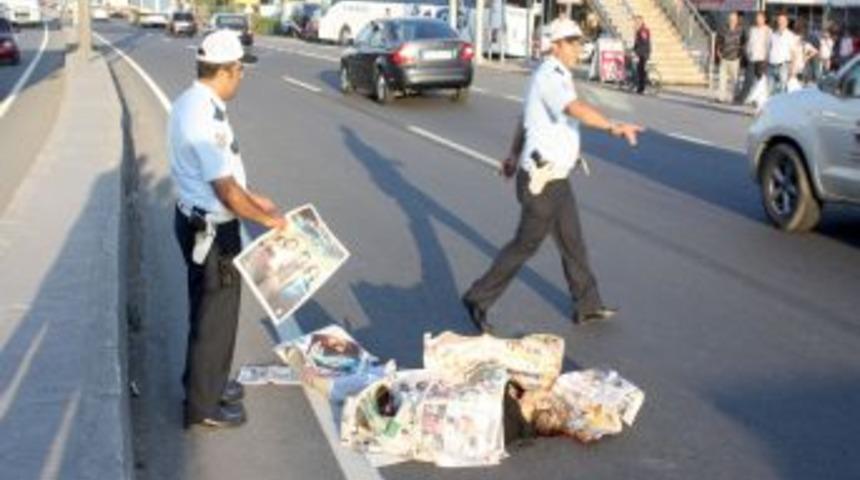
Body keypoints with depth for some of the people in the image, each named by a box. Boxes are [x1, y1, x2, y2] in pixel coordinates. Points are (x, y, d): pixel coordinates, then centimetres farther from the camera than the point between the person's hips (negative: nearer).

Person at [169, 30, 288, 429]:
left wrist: (253, 198, 17)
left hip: (196, 221, 10)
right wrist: (266, 219, -13)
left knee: (206, 310, 24)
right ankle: (203, 406, 19)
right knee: (216, 317, 5)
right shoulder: (206, 118, -28)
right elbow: (226, 190, -27)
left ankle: (204, 384, 41)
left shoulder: (189, 103, 4)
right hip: (212, 231, -10)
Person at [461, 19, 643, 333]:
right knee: (526, 245, 1)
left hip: (555, 178, 10)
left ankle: (588, 306, 27)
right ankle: (478, 299, 13)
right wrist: (613, 127, -54)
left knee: (572, 242, 16)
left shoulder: (552, 76, 13)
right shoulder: (550, 76, -20)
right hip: (542, 180, -10)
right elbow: (575, 108, -41)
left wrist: (514, 154, 36)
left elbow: (524, 118, 25)